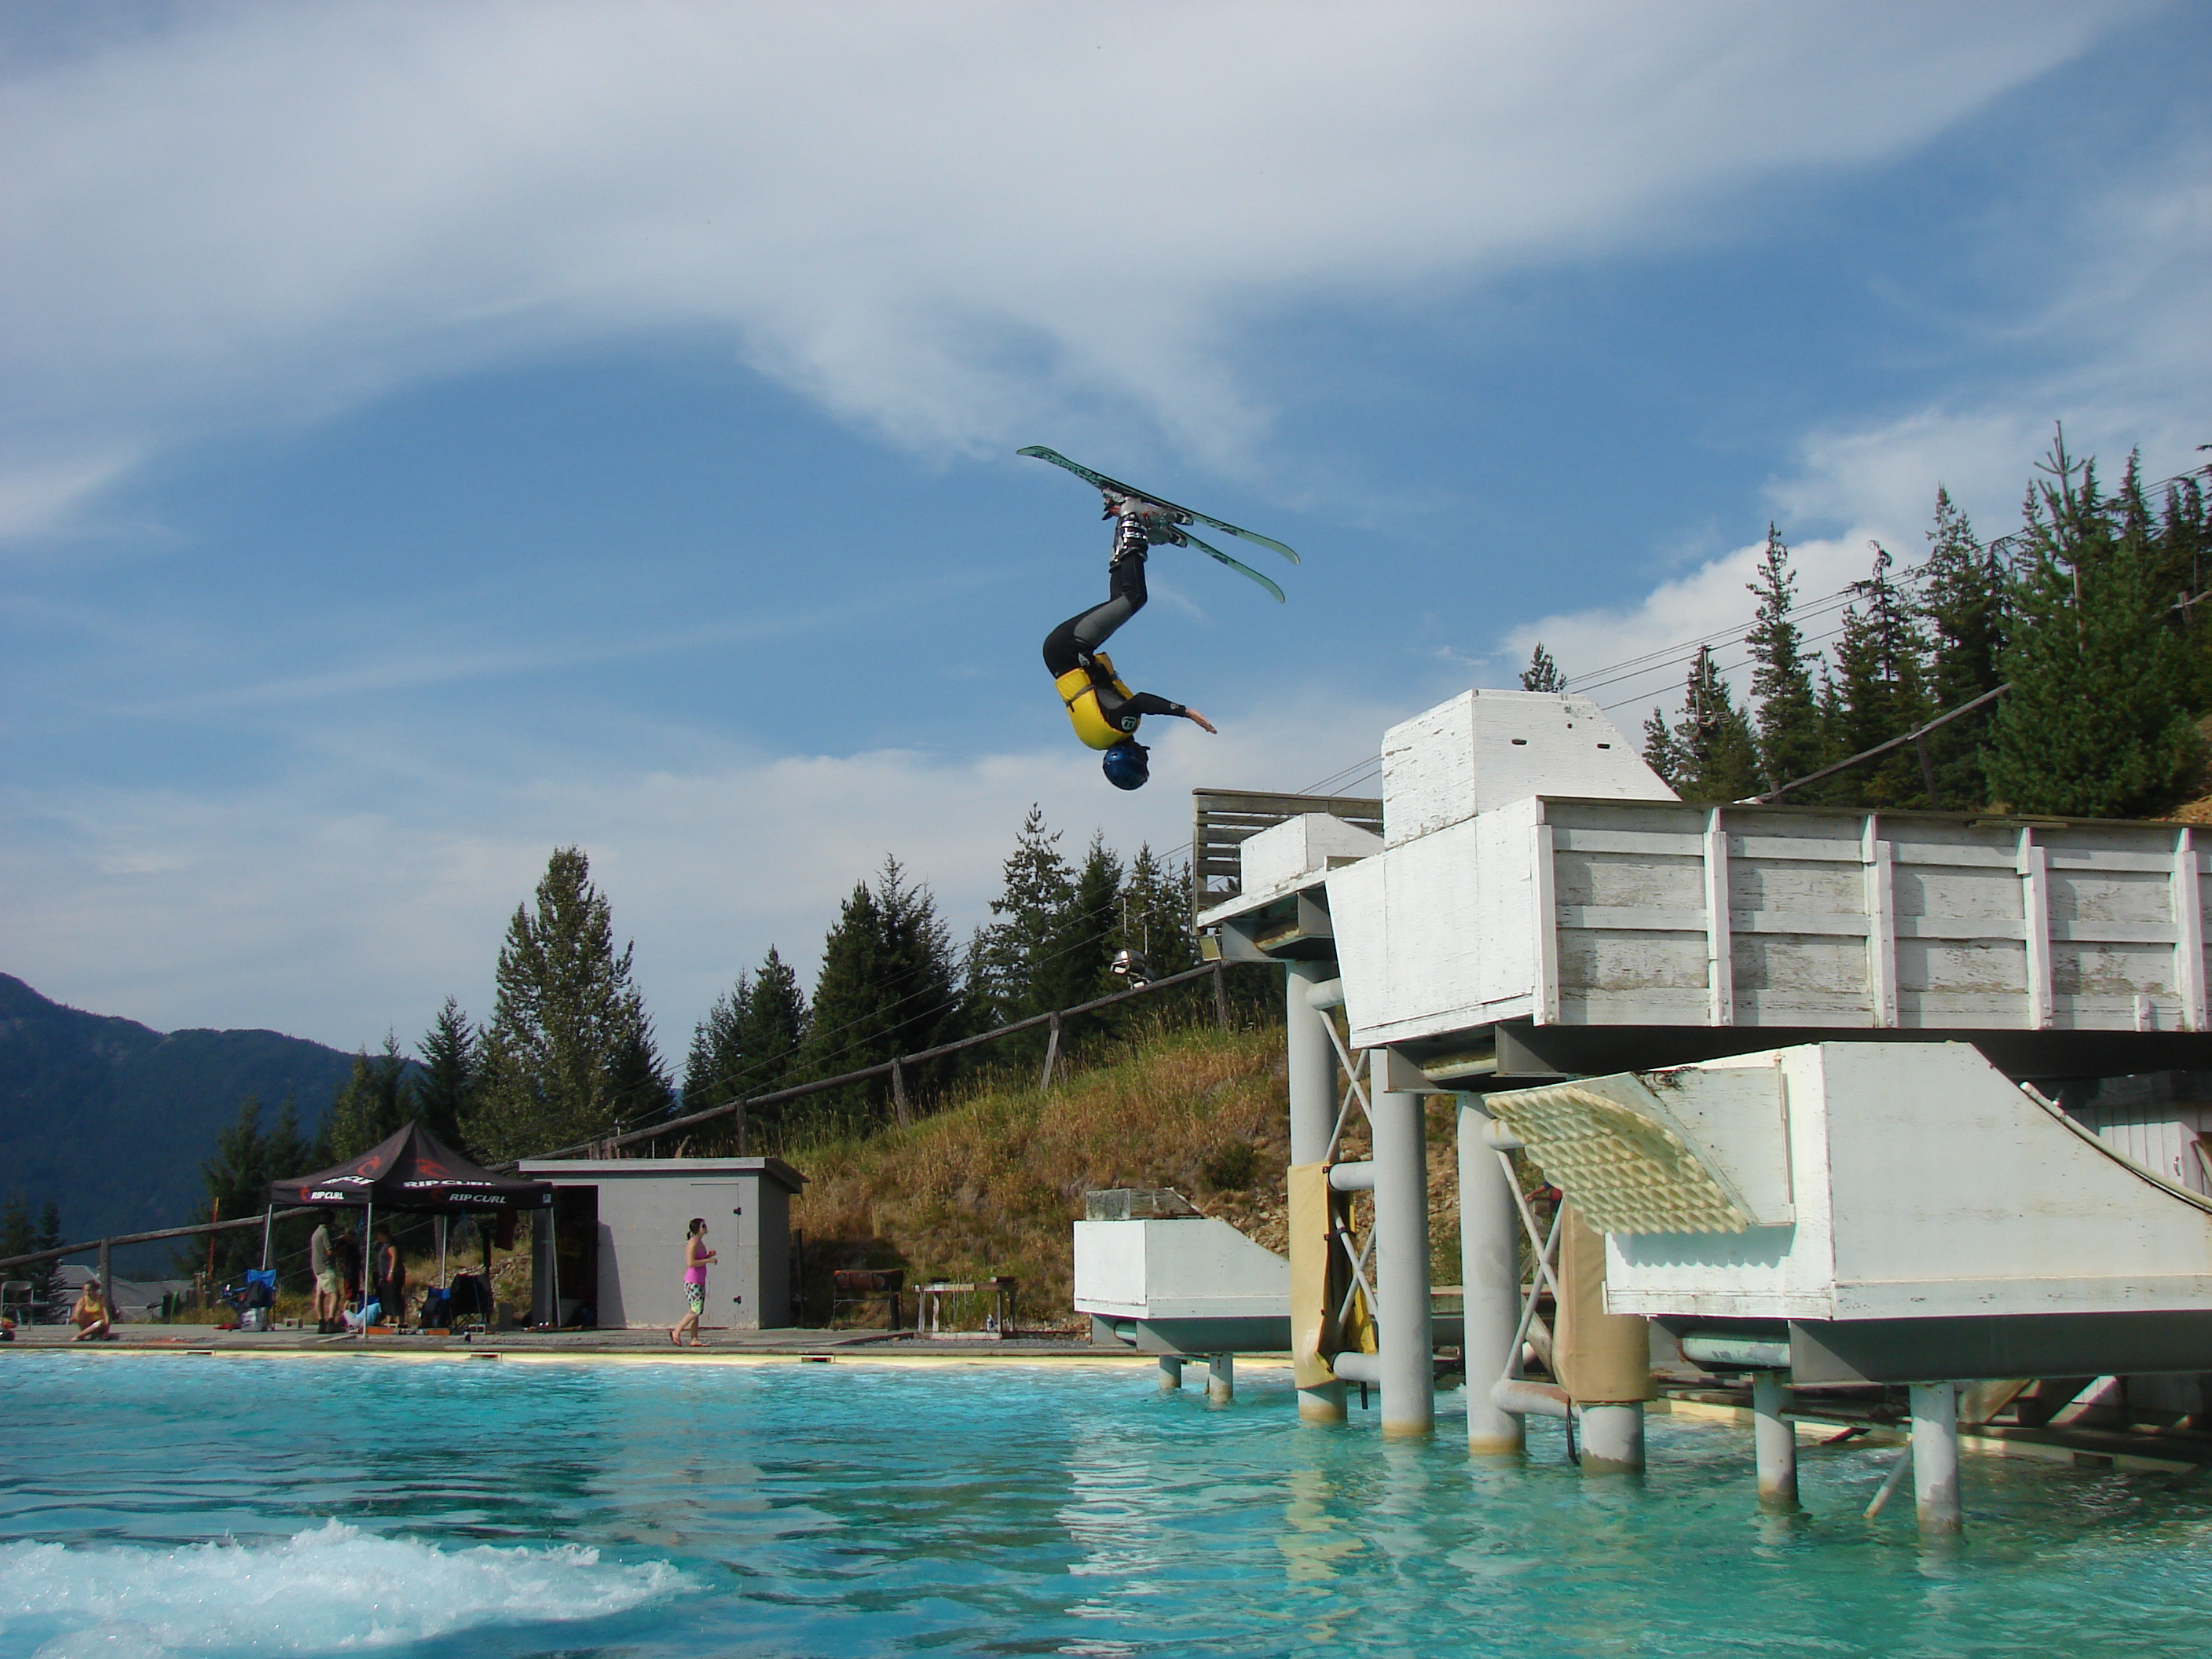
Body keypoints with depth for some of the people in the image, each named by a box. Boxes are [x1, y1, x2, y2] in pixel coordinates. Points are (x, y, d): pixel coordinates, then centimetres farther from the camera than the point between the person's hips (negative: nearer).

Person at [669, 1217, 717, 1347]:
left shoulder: (700, 1243, 16)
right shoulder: (693, 1243, -14)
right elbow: (691, 1263, -22)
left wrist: (709, 1255, 9)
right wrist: (708, 1260, -18)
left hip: (700, 1282, 10)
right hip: (692, 1282, -10)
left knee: (697, 1312, 7)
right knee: (696, 1310, -12)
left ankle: (694, 1339, 7)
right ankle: (676, 1333, -3)